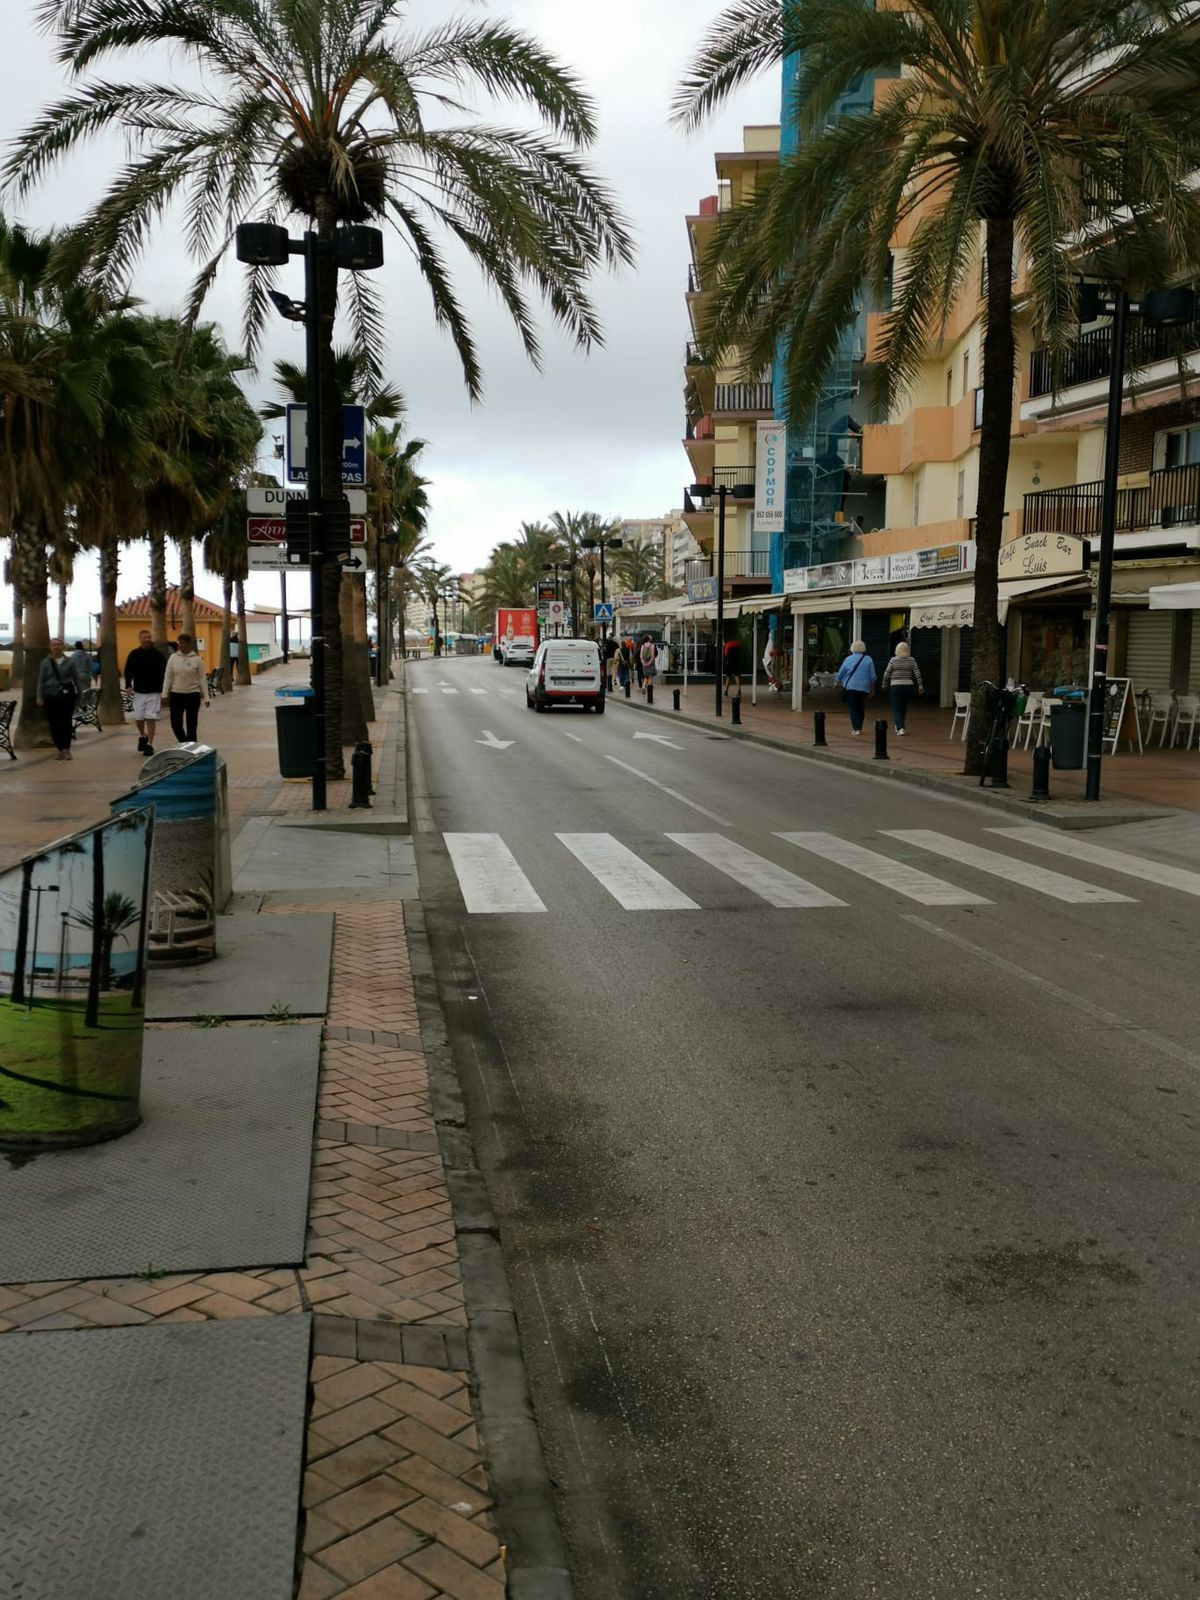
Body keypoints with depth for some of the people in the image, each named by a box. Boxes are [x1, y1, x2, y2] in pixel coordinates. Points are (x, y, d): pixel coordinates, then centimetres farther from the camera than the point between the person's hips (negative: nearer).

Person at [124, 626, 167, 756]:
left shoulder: (158, 654, 1)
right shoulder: (134, 654, 4)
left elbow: (164, 672, 3)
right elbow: (128, 671, 5)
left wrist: (164, 688, -4)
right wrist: (128, 685, -8)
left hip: (154, 692, -2)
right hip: (139, 691, 2)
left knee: (151, 718, -5)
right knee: (138, 718, 6)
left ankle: (149, 744, -1)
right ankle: (142, 736, 34)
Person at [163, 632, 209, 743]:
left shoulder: (196, 659, -2)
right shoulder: (173, 658, 2)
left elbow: (202, 679, 0)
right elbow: (168, 678, 4)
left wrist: (206, 697, -4)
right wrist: (165, 695, -1)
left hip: (193, 695, -2)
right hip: (176, 695, 2)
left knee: (191, 725, 3)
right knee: (176, 724, 0)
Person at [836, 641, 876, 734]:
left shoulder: (848, 659, -2)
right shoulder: (868, 660, 2)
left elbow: (840, 675, 4)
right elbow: (872, 677, 3)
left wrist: (838, 682, 23)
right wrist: (872, 688, 13)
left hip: (850, 687, -2)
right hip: (864, 688, 2)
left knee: (853, 708, -1)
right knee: (861, 708, 15)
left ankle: (856, 728, -11)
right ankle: (859, 727, 19)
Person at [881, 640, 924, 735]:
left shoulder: (893, 660, -6)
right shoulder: (911, 660, 1)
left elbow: (886, 675, -2)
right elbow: (917, 674, -1)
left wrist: (884, 685, 12)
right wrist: (920, 686, 5)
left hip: (895, 687, -3)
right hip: (908, 686, 3)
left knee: (896, 708, 1)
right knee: (903, 708, 18)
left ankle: (900, 728, -14)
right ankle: (899, 726, 31)